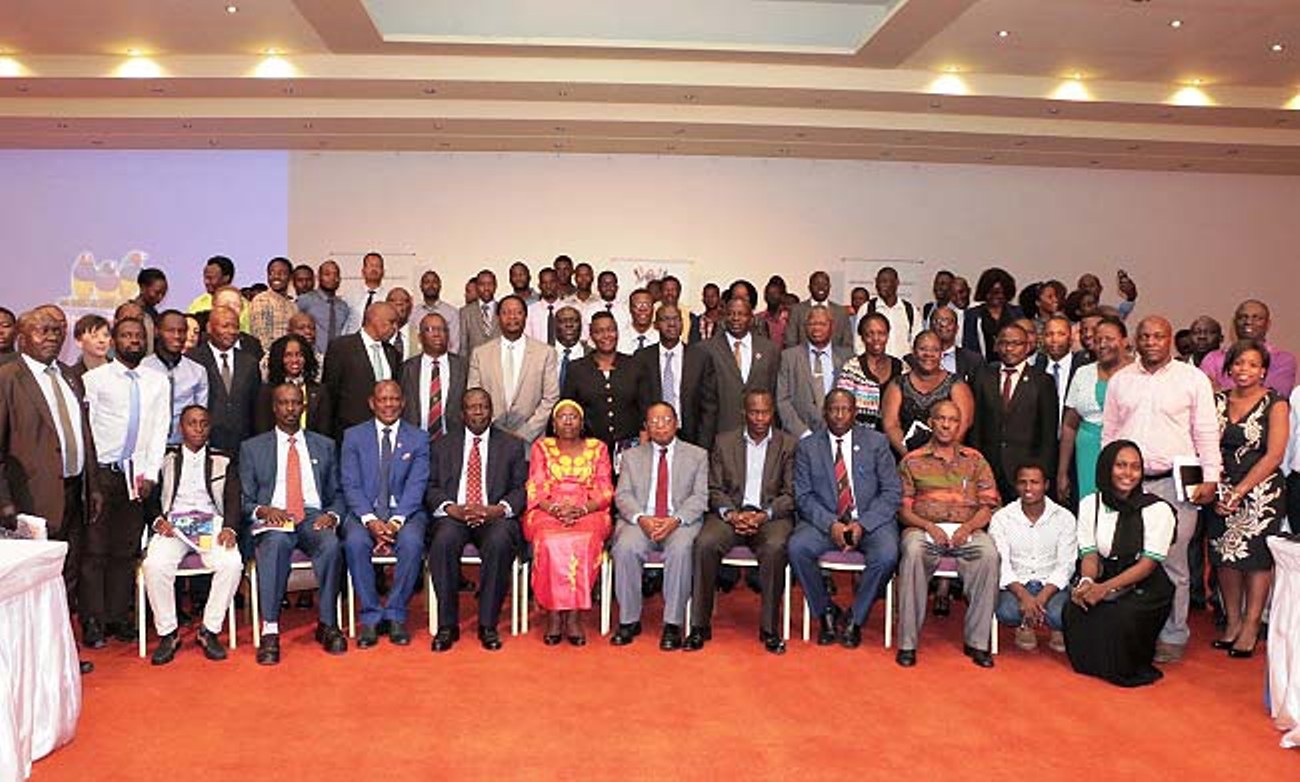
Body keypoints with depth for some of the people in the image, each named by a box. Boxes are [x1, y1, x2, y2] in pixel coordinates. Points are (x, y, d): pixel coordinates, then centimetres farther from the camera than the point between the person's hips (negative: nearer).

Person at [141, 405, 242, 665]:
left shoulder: (223, 461, 17)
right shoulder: (165, 459, 17)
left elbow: (233, 501, 8)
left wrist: (229, 527, -11)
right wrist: (158, 521, -9)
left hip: (211, 524, 0)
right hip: (172, 525, 0)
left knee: (232, 563, -31)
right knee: (154, 565, -31)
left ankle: (209, 631, -15)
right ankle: (167, 633, -13)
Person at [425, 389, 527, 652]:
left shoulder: (512, 445, 15)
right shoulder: (443, 445, 18)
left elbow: (522, 489, 6)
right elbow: (431, 488, 9)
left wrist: (498, 509, -13)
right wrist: (452, 509, -11)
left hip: (495, 516, -1)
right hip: (454, 515, 1)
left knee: (499, 543, -34)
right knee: (443, 542, -32)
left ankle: (488, 625, -22)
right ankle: (447, 625, -20)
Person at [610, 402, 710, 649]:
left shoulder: (697, 455, 14)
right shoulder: (632, 456, 18)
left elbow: (700, 497, 2)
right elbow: (623, 496, 6)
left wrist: (675, 520, -16)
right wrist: (641, 519, -14)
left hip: (681, 523, -1)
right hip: (640, 522, 2)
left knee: (680, 549, -34)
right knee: (625, 548, -30)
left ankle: (673, 624, -24)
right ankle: (629, 620, -15)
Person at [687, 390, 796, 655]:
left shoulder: (788, 444, 8)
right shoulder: (723, 442, 12)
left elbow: (791, 494, 1)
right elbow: (715, 489, 7)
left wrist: (764, 515, -15)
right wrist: (730, 513, -12)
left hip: (771, 515, -1)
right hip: (730, 513, 1)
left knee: (775, 547, -34)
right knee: (705, 543, -28)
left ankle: (769, 628, -20)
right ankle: (700, 625, -18)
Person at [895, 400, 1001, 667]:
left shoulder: (975, 460, 17)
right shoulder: (912, 461, 12)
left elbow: (989, 504, 9)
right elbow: (903, 508, 5)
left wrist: (967, 528, -11)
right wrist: (929, 527, -13)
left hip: (967, 530, 1)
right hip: (923, 528, -1)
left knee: (989, 555, -32)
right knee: (913, 553, -35)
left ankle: (977, 641, -21)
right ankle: (908, 642, -28)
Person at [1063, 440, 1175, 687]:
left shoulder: (1157, 509, -8)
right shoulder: (1090, 504, 5)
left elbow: (1149, 563, -14)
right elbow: (1090, 554, 1)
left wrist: (1105, 588, -27)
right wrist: (1086, 581, -24)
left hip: (1146, 588, -3)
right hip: (1106, 584, 3)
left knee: (1122, 616, -32)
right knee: (1074, 610, -25)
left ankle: (1130, 670, 0)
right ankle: (1094, 664, 5)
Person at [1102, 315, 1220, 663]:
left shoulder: (1193, 378, 3)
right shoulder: (1120, 380, 12)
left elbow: (1207, 432, 2)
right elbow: (1108, 432, 16)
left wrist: (1210, 478, -4)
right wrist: (1106, 476, 12)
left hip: (1174, 482, -3)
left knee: (1172, 563, 0)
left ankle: (1172, 637, 11)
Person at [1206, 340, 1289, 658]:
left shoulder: (1275, 404, -3)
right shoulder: (1217, 402, 7)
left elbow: (1274, 456, -9)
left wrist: (1240, 491, -12)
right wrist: (1215, 489, -5)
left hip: (1261, 491, -3)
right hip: (1223, 493, 3)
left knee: (1256, 556, -1)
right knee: (1225, 556, 5)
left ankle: (1251, 626, 9)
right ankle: (1232, 620, 17)